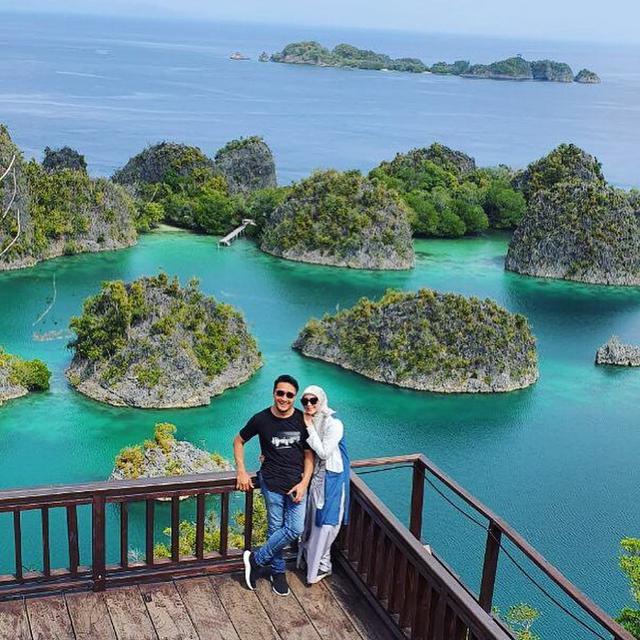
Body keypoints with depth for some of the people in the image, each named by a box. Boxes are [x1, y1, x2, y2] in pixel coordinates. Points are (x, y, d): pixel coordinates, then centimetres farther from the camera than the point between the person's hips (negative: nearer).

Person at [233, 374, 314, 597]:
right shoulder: (261, 419, -8)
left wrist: (304, 483, -7)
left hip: (297, 483, 2)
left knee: (295, 529, -5)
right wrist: (241, 471, 0)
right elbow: (238, 441, 7)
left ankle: (256, 559, 12)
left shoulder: (303, 420, -5)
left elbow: (309, 455, 3)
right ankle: (278, 572, 25)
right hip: (272, 482, -1)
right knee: (275, 528, 3)